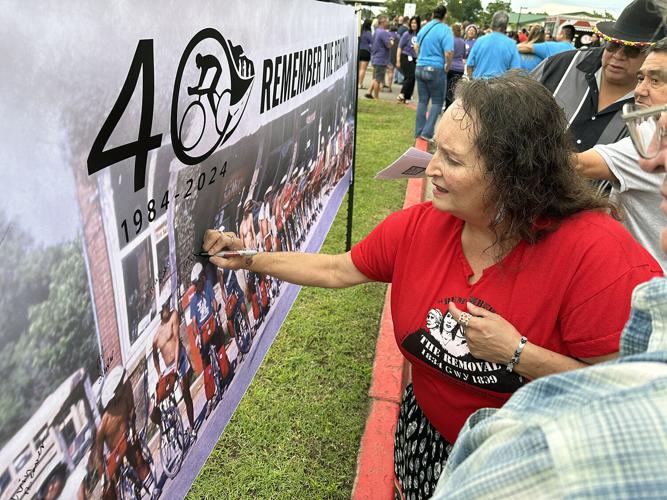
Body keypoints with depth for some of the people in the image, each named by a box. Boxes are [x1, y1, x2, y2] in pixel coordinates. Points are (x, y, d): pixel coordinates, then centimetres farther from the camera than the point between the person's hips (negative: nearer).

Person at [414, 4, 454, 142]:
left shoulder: (424, 28, 8)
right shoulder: (445, 30, -12)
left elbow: (417, 47, 20)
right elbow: (448, 53, -20)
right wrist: (447, 67, -4)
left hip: (420, 68, 6)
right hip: (436, 69, -6)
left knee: (422, 101, 12)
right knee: (437, 102, 4)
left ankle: (419, 131, 14)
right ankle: (427, 132, -3)